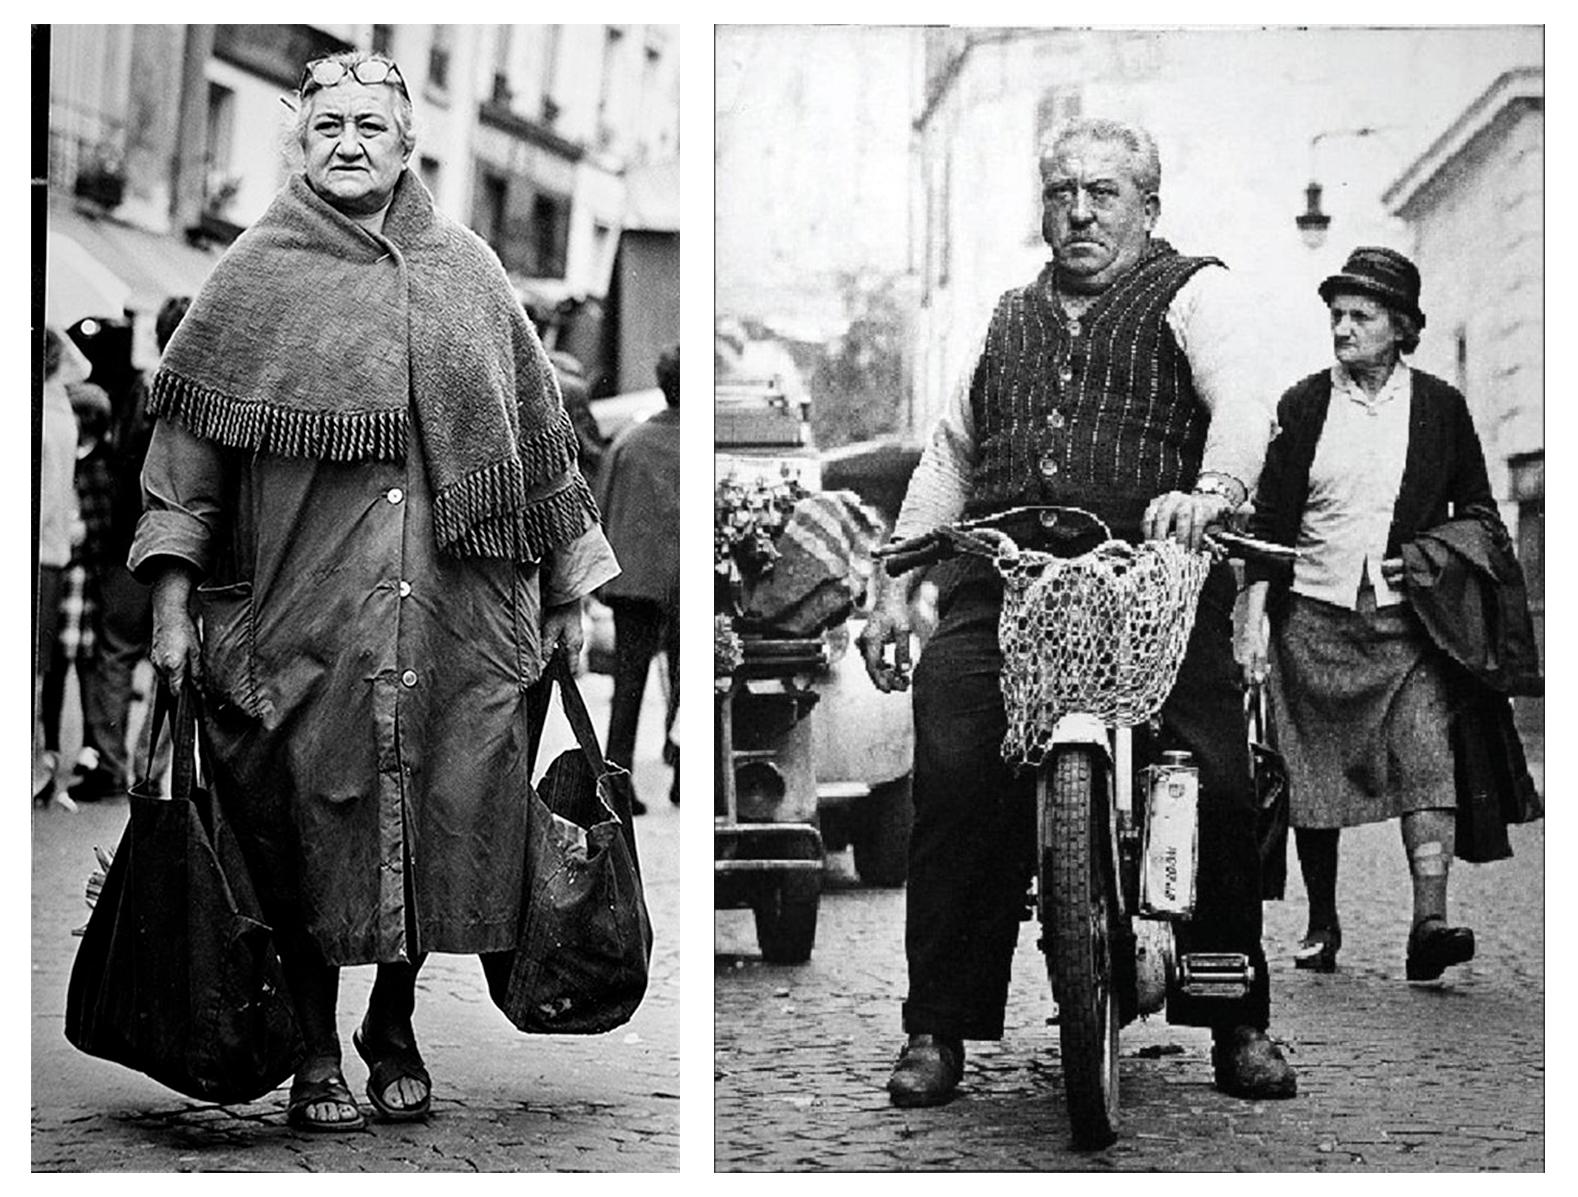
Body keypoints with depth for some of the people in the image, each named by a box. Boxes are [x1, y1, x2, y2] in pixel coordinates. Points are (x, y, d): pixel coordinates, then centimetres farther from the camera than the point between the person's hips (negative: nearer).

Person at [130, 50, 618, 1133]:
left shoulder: (468, 272, 12)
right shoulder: (256, 277, 5)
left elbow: (538, 436, 16)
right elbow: (188, 436, 2)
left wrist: (565, 593, 15)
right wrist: (172, 594, -6)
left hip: (458, 620, 2)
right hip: (303, 616, -2)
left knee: (442, 825, 3)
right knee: (310, 825, 0)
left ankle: (395, 1028, 22)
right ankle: (317, 1053, 13)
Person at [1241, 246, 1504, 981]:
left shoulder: (1439, 406, 5)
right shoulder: (1303, 405, 6)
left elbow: (1477, 510, 12)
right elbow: (1270, 520, 5)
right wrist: (1256, 615, -3)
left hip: (1407, 618, -1)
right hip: (1316, 617, 1)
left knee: (1427, 756, -18)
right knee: (1313, 778, 3)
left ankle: (1429, 921, -25)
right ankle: (1322, 924, 18)